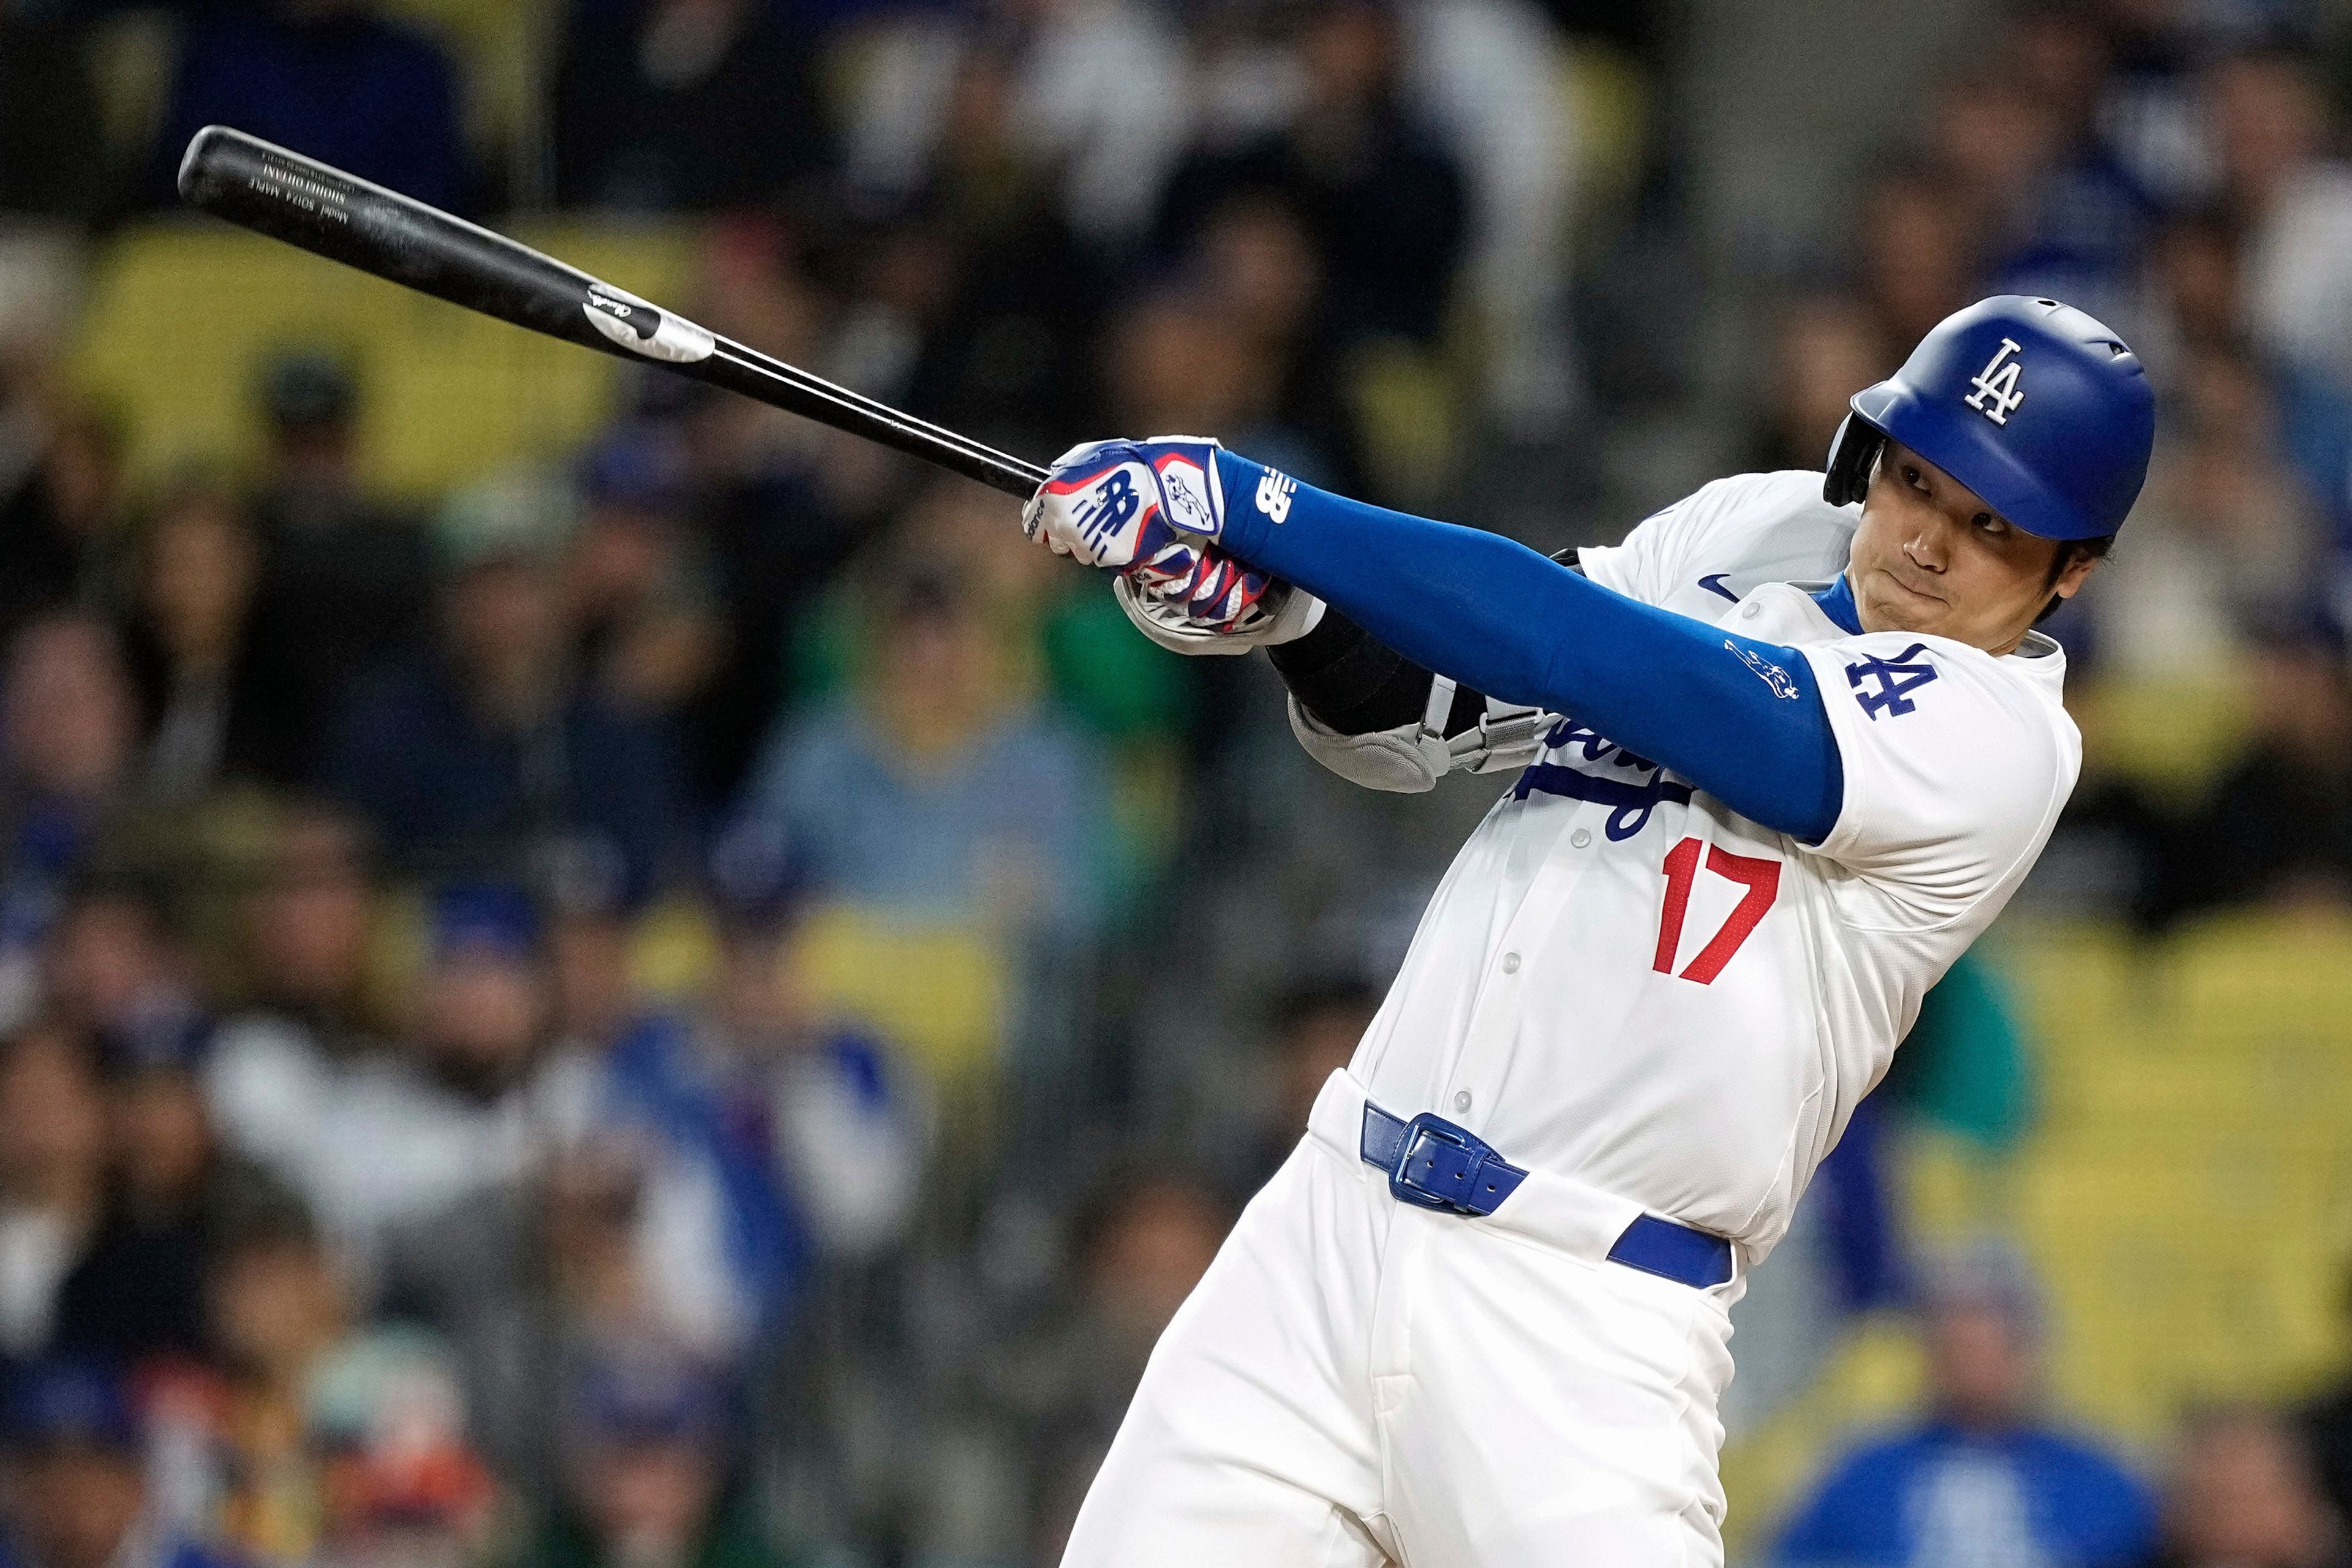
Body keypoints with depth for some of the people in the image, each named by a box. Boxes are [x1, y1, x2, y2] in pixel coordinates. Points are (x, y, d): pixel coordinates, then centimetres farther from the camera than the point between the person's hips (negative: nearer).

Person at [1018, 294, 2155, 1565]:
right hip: (1329, 1223, 5)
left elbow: (1581, 656, -16)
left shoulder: (1999, 734, -10)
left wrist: (1252, 508, -16)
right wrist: (1285, 604, -10)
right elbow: (1400, 719, 12)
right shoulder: (1753, 533, 13)